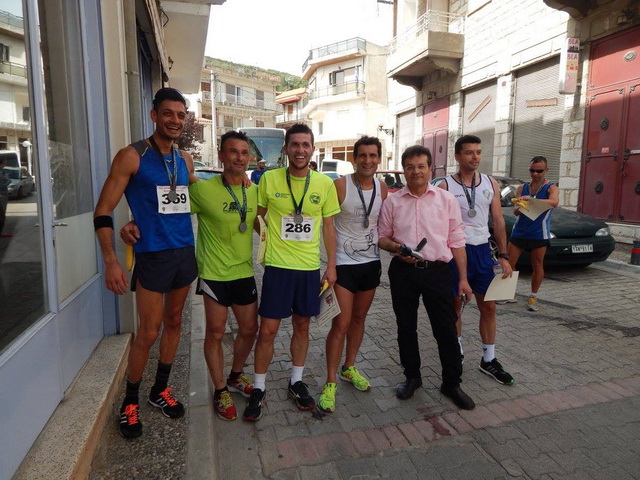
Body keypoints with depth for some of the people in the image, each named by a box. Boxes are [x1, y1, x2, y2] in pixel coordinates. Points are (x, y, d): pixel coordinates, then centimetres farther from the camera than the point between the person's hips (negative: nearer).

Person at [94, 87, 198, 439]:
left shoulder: (185, 160, 9)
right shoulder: (132, 156, -8)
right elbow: (103, 211, -10)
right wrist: (111, 261, -18)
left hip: (185, 252, 6)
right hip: (152, 255, -6)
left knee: (174, 323, 14)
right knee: (149, 332, -1)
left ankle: (160, 390, 32)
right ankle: (130, 402, 22)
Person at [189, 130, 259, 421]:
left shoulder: (255, 191, 1)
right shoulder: (202, 189, -15)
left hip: (245, 272, 5)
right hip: (215, 274, -5)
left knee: (249, 329, 15)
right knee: (215, 333, 8)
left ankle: (235, 377, 41)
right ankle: (220, 391, 28)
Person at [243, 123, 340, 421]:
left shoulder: (325, 184, -1)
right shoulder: (269, 179, -6)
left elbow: (328, 227, 6)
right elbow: (257, 217, 7)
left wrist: (331, 265, 4)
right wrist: (266, 237, -6)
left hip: (310, 268, 2)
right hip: (278, 266, -2)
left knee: (302, 326, 15)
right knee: (267, 330, 2)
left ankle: (296, 382, 34)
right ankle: (258, 389, 22)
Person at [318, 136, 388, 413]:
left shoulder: (382, 188, 3)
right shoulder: (340, 186, -12)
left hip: (371, 262, 5)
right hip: (344, 263, -5)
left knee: (359, 319, 16)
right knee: (341, 323, -5)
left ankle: (349, 368, 34)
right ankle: (330, 383, 10)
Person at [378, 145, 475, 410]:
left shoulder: (446, 200, 3)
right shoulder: (392, 201, 5)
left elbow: (456, 242, 3)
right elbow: (381, 237, 9)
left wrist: (463, 278, 0)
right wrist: (396, 247, -13)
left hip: (437, 271, -1)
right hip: (403, 272, 1)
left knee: (446, 329, 4)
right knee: (406, 328, 12)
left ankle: (452, 383, 23)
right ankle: (412, 377, 32)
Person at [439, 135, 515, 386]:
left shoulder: (491, 183, 5)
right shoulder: (445, 185, -6)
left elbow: (498, 221, 8)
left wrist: (503, 256, 3)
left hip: (482, 250, 4)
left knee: (488, 307, 8)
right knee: (455, 305, 10)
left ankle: (489, 360, 22)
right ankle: (456, 353, 28)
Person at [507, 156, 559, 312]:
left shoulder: (551, 188, -1)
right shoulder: (522, 188, 8)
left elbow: (554, 202, -25)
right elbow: (515, 212, 2)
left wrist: (531, 199, -38)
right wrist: (519, 207, -22)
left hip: (539, 234, -3)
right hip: (519, 231, 3)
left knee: (537, 265, 5)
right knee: (509, 262, 1)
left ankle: (533, 297, 16)